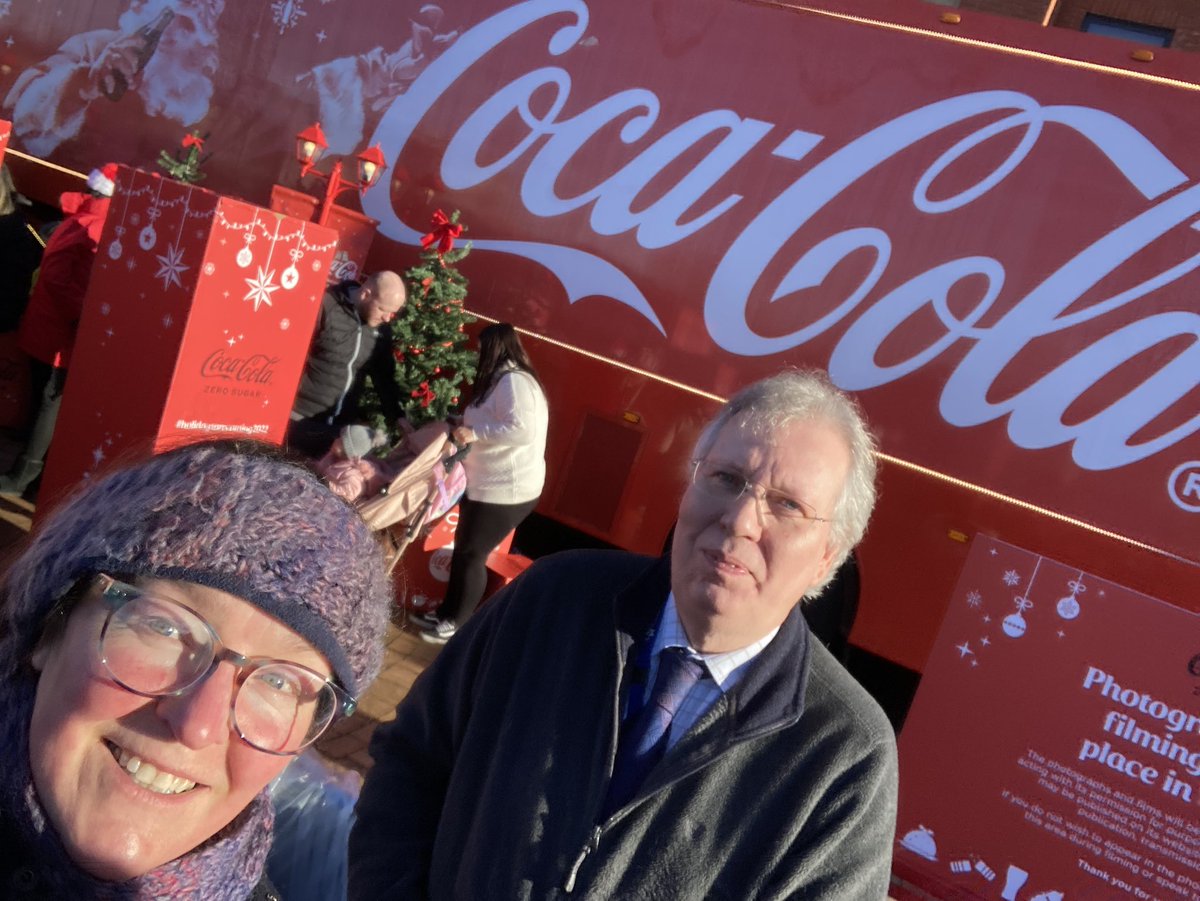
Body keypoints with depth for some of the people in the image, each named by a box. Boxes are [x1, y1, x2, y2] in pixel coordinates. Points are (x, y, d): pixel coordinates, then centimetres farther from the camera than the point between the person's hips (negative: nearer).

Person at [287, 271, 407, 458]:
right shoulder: (325, 306, -12)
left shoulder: (379, 334, 6)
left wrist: (400, 420, 8)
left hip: (340, 428, 5)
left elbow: (385, 379, 15)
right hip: (301, 420, -5)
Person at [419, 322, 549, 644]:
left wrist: (475, 432, -26)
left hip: (506, 490, -10)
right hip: (488, 485, 10)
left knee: (472, 554, -1)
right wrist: (466, 426, 14)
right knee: (463, 548, 16)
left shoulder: (514, 381, -19)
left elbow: (523, 430, -30)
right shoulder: (505, 380, 14)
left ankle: (456, 624, 12)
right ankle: (447, 614, 28)